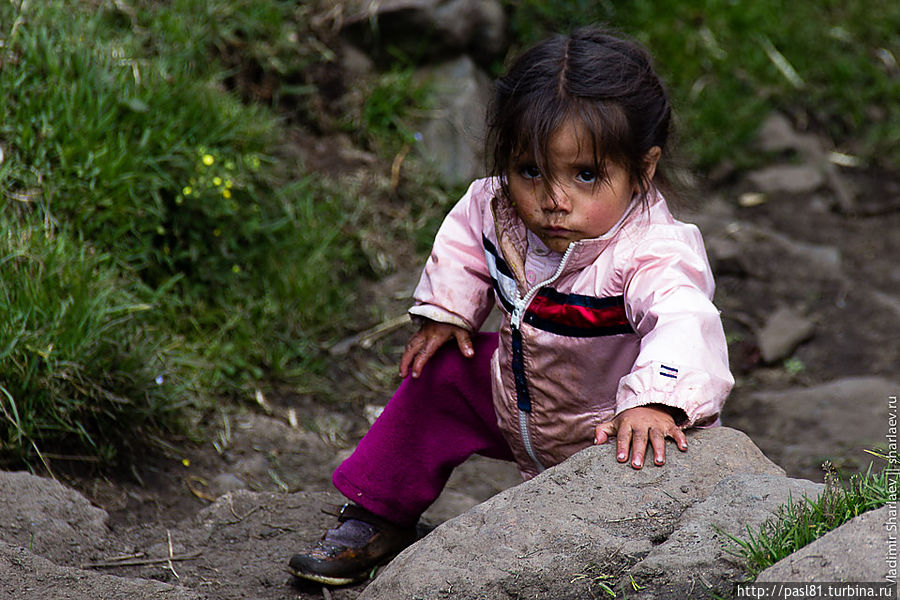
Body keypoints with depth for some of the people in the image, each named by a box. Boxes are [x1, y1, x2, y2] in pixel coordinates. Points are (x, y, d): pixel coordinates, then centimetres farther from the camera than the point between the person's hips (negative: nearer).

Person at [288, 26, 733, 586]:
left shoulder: (655, 252, -37)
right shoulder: (499, 207, -15)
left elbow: (683, 320, -53)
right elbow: (465, 237, 9)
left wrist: (654, 401, -68)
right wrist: (445, 312, 4)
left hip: (608, 432, -6)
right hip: (517, 401, 6)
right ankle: (376, 519, 24)